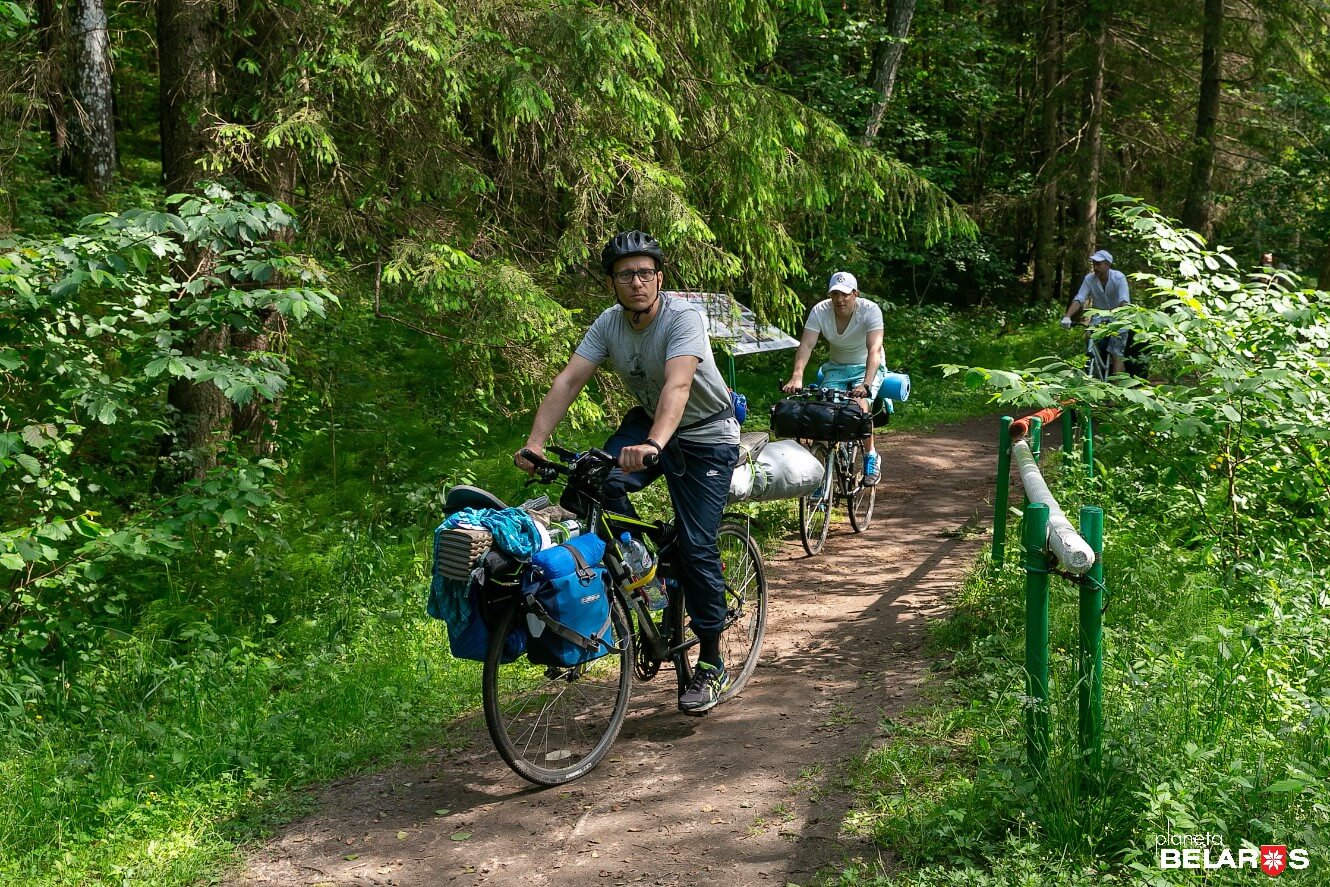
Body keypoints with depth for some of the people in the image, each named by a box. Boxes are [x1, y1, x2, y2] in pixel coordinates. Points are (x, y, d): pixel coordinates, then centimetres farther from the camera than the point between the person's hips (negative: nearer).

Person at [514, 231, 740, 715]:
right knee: (601, 484, -26)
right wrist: (536, 441, -33)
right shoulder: (608, 323, -10)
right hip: (647, 421, 5)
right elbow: (568, 381, -19)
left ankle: (711, 663, 7)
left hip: (706, 436, -5)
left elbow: (677, 386, -43)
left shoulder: (683, 318, -27)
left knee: (697, 548, -9)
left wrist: (652, 444, -60)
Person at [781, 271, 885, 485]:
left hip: (868, 367, -3)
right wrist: (796, 377, -44)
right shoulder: (820, 311, -17)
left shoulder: (870, 311, -25)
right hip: (836, 368, 3)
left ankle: (871, 457, -7)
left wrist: (866, 384, -52)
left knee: (860, 405, -30)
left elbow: (874, 349, -37)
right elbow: (806, 345, -27)